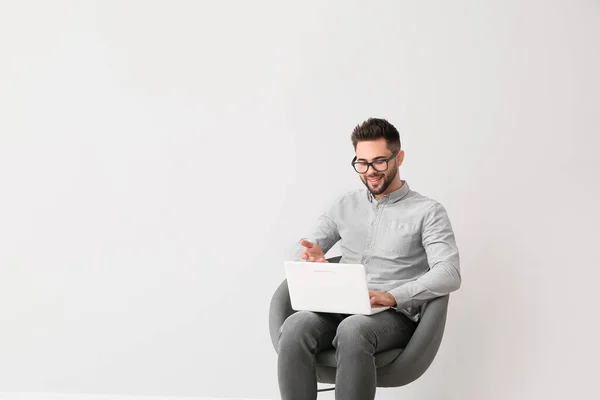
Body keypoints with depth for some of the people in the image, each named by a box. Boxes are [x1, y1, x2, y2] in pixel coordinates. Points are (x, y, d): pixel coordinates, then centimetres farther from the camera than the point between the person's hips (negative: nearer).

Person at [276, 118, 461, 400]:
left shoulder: (428, 212, 5)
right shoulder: (346, 205, 20)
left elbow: (449, 275, -8)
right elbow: (304, 252, 20)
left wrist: (392, 296, -23)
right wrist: (314, 260, -7)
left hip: (394, 315, -3)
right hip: (339, 309, 4)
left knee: (352, 330, -39)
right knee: (295, 326, -32)